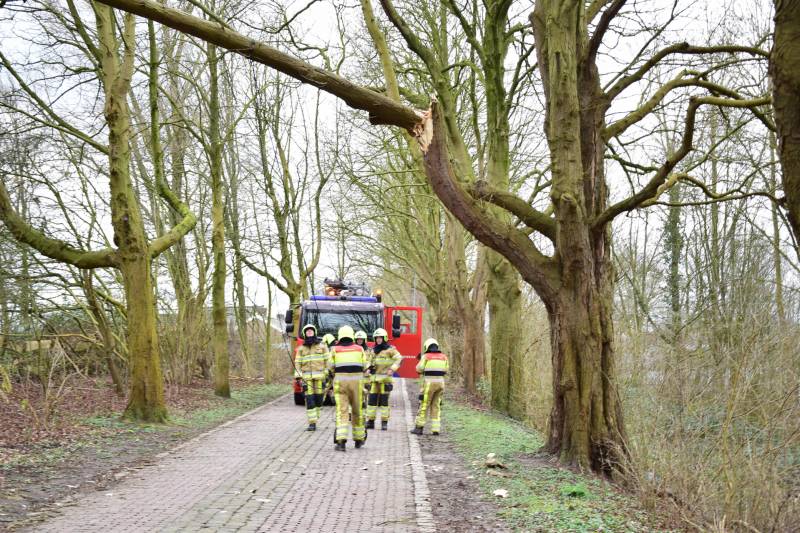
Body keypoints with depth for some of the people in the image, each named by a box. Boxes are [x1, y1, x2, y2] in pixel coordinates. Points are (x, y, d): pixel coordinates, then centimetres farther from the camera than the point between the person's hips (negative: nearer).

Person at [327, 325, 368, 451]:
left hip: (340, 381, -1)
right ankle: (359, 439, 29)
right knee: (357, 411, 15)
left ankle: (341, 441, -20)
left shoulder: (335, 349, 2)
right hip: (356, 382, 1)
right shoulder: (359, 349, 5)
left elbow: (330, 367, 4)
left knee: (342, 412, -5)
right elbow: (364, 367, 7)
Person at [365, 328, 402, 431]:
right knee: (372, 399, 2)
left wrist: (392, 369, -23)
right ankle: (370, 421, 8)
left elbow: (399, 359, -11)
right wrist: (370, 366, 5)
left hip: (385, 377, -6)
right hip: (374, 378, 6)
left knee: (384, 400, -5)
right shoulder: (374, 350, 16)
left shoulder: (390, 349, -4)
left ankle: (384, 422, 0)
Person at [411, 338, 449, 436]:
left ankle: (419, 428, 4)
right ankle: (436, 429, 6)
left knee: (424, 405, 3)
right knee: (436, 406, 11)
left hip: (429, 382, -4)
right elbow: (446, 370, 13)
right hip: (440, 382, 4)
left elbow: (419, 368, -3)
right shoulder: (444, 357, 9)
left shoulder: (426, 356, -3)